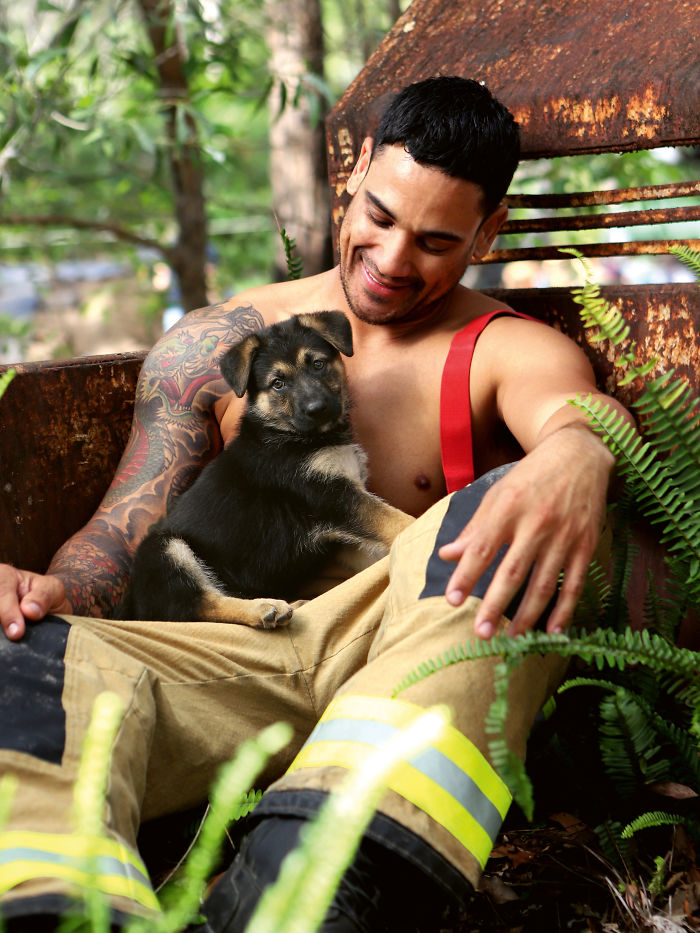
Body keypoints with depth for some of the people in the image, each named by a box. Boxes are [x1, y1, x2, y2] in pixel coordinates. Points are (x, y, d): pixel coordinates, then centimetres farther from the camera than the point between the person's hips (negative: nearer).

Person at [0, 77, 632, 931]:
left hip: (413, 669, -1)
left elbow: (574, 411, -14)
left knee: (521, 508, -33)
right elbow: (122, 531, 12)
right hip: (238, 656, 2)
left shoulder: (511, 352, 10)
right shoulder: (209, 347, 17)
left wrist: (575, 453, -41)